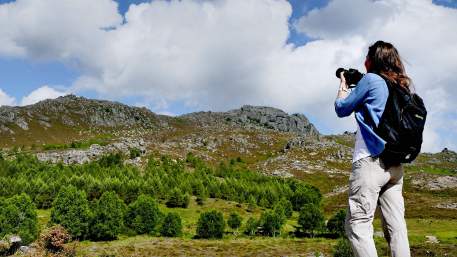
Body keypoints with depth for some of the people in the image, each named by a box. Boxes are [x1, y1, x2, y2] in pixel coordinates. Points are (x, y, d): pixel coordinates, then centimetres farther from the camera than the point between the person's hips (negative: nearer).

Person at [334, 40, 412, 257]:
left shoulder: (371, 79, -2)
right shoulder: (402, 86, 18)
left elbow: (342, 109, 6)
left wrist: (343, 85, 23)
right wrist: (355, 84, 29)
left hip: (370, 160, -8)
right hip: (395, 165, 8)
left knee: (357, 225, -8)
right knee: (396, 228, 5)